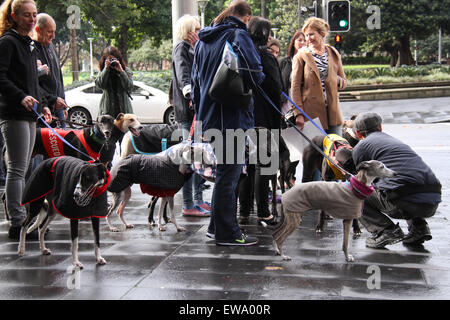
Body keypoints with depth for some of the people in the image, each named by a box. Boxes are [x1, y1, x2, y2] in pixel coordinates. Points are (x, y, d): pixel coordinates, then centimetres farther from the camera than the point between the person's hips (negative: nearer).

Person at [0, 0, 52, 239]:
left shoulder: (29, 44, 19)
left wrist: (41, 105, 22)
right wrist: (21, 97, -27)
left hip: (28, 114, 9)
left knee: (22, 170, 13)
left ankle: (22, 219, 21)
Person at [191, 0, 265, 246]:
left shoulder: (203, 40, 16)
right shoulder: (238, 36, -10)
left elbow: (195, 80, 22)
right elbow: (254, 72, -22)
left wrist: (201, 112, 27)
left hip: (209, 116, 8)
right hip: (232, 117, -8)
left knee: (226, 172, 18)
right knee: (228, 174, -2)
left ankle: (217, 226, 25)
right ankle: (226, 233, 5)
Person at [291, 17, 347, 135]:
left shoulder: (334, 54, 12)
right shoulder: (301, 56, 2)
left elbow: (344, 82, 19)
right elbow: (295, 87, -3)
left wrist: (336, 80, -7)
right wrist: (298, 114, -11)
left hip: (332, 112, 3)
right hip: (311, 112, -3)